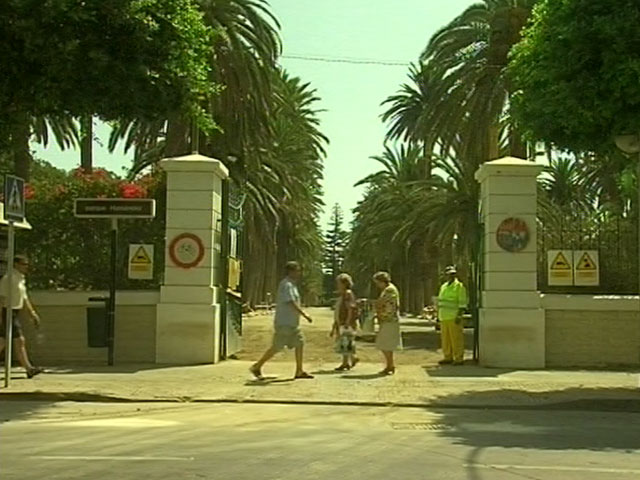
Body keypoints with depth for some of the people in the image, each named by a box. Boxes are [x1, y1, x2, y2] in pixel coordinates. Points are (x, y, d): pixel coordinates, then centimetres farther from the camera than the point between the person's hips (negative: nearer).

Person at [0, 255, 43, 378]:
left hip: (16, 314, 10)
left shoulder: (21, 279, 17)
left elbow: (24, 299, 23)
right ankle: (29, 369, -9)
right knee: (19, 341, -10)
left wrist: (33, 314, 18)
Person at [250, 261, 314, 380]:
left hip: (292, 323, 10)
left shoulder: (292, 285, 16)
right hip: (284, 323, -10)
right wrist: (305, 315, -24)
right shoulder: (286, 285, -16)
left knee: (299, 344, 5)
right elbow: (292, 303, -23)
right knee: (276, 347, -5)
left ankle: (299, 371, 8)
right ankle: (257, 367, 5)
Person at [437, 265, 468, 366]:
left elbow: (462, 303, -9)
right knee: (445, 338, 9)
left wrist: (459, 316, -17)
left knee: (456, 338, -6)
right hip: (444, 317, 7)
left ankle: (459, 358, -2)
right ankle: (448, 358, 17)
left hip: (453, 318, -7)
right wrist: (439, 315, 18)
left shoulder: (459, 286, -4)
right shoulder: (443, 286, 18)